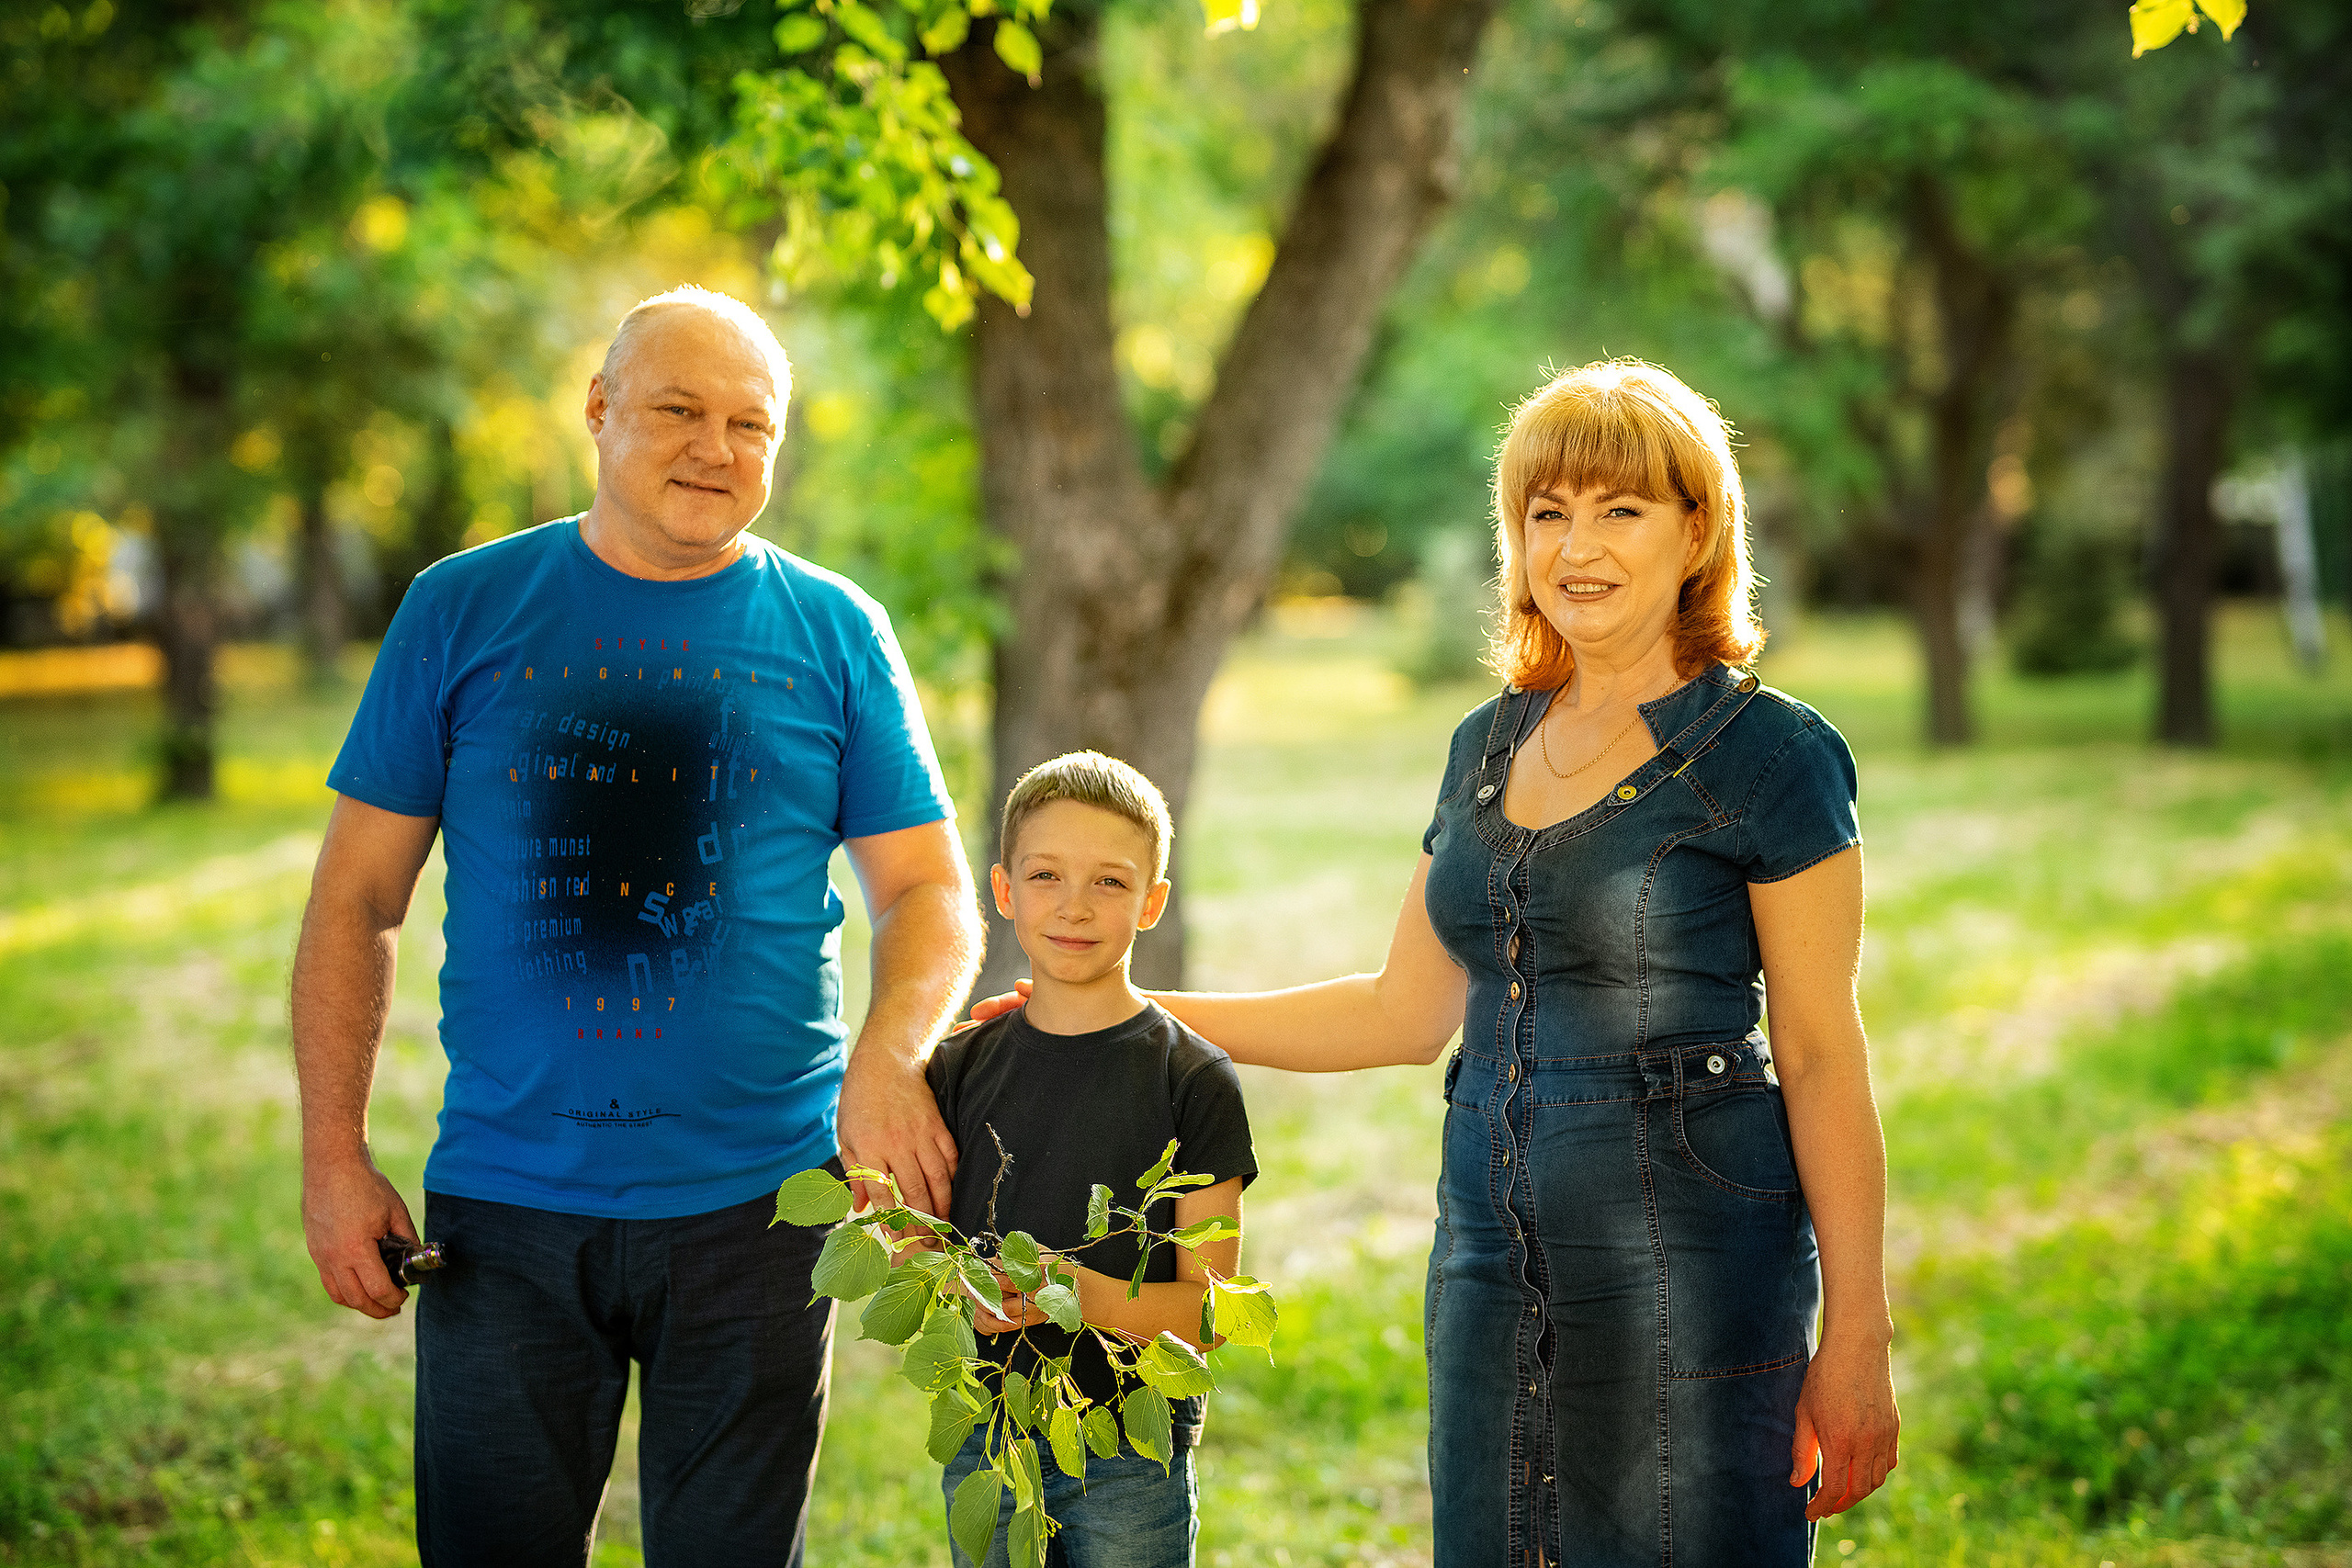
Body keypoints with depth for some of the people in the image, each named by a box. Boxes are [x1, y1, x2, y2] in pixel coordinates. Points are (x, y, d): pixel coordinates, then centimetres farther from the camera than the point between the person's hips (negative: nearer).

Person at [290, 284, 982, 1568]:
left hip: (756, 1206, 1)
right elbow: (356, 899, 5)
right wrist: (332, 1156, -2)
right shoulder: (461, 611, 2)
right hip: (503, 1209, 0)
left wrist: (887, 1056, -17)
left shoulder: (834, 633, 4)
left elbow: (930, 893, 4)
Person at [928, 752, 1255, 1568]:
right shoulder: (960, 1070, 5)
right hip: (982, 1443, 3)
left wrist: (1092, 1297, -26)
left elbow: (1210, 1310, -9)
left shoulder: (1194, 1080, -6)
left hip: (1134, 1447, -3)